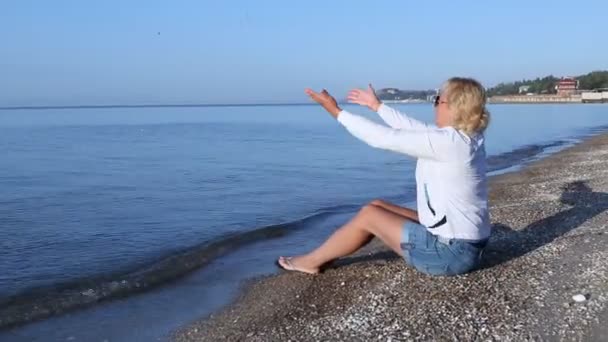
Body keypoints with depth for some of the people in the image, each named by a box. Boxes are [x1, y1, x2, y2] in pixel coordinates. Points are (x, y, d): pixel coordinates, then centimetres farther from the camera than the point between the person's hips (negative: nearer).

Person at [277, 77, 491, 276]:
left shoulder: (447, 141, -23)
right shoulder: (467, 137, 3)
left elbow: (383, 138, -17)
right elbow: (412, 128, 15)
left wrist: (336, 111, -8)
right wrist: (376, 106, 25)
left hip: (451, 252, -9)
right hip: (462, 244, 9)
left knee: (369, 215, 0)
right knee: (377, 207, 13)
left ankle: (312, 261, 17)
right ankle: (323, 255, 24)